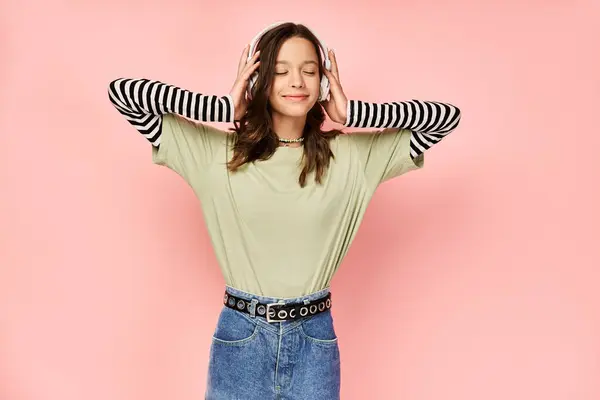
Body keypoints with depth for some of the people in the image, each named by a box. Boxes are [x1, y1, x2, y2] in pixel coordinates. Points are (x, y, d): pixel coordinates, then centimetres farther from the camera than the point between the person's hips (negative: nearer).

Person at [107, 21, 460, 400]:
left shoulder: (350, 154, -2)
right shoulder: (216, 150, -5)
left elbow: (447, 116, -1)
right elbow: (122, 91, -6)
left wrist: (351, 113, -9)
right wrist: (224, 106, -11)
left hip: (314, 341, 1)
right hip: (240, 338, 0)